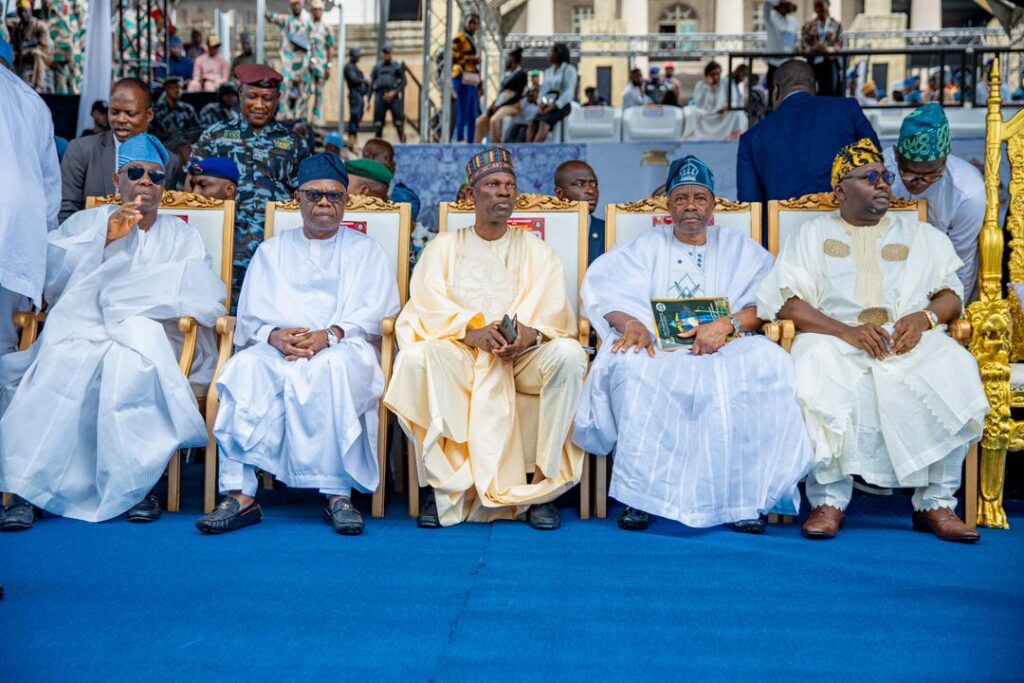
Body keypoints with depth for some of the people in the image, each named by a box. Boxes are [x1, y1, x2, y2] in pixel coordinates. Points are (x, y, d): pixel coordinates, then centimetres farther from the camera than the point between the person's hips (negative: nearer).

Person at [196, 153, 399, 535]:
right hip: (277, 347, 2)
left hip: (345, 347, -2)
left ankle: (338, 494, -36)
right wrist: (274, 336, -11)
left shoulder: (365, 251, 18)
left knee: (332, 368, -38)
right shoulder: (272, 250, 24)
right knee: (245, 369, -32)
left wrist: (330, 335, -15)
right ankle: (240, 494, -35)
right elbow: (250, 315, 13)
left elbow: (376, 313, 3)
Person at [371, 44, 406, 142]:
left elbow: (403, 82, 2)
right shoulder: (377, 67, 15)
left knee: (398, 120, -9)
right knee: (378, 122, 3)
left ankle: (403, 142, -5)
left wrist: (394, 92, -12)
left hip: (393, 97, -3)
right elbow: (372, 84, 16)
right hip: (380, 96, 3)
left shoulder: (398, 66, 7)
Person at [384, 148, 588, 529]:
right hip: (458, 355, -1)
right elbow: (429, 306, -1)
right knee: (417, 357, -32)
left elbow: (555, 311, 1)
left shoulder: (536, 251, 16)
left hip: (523, 356, 1)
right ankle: (442, 483, -24)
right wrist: (473, 330, -21)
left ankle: (545, 482, -24)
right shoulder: (444, 247, 14)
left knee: (569, 354, -30)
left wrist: (531, 333, -22)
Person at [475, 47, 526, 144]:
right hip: (500, 104, 10)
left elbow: (518, 95, -15)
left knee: (494, 120, -34)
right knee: (480, 121, 3)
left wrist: (500, 105, -15)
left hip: (513, 105, -10)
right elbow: (501, 92, 17)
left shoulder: (521, 74, -8)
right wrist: (494, 104, -1)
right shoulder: (507, 73, 18)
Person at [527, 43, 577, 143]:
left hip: (562, 105, -6)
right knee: (533, 123, -21)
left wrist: (554, 106, -18)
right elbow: (544, 89, 17)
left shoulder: (569, 70, -2)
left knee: (544, 123, -30)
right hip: (548, 104, 6)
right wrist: (542, 103, -5)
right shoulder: (548, 71, 19)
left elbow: (569, 92, -10)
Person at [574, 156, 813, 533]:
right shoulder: (648, 246, 22)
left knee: (765, 364, -33)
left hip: (728, 348, 0)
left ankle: (745, 496, -28)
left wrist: (727, 324, -17)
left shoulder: (740, 247, 20)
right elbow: (606, 290, 5)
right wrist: (631, 323, -18)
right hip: (658, 346, 0)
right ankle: (639, 495, -30)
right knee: (633, 371, -35)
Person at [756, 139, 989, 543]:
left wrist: (923, 318, -8)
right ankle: (829, 499, -27)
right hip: (835, 339, -2)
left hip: (912, 340, 2)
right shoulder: (813, 235, 17)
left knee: (954, 368, -30)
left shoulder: (922, 236, 26)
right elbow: (787, 301, 2)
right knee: (816, 373, -36)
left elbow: (952, 295, 17)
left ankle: (936, 501, -22)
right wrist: (845, 331, -14)